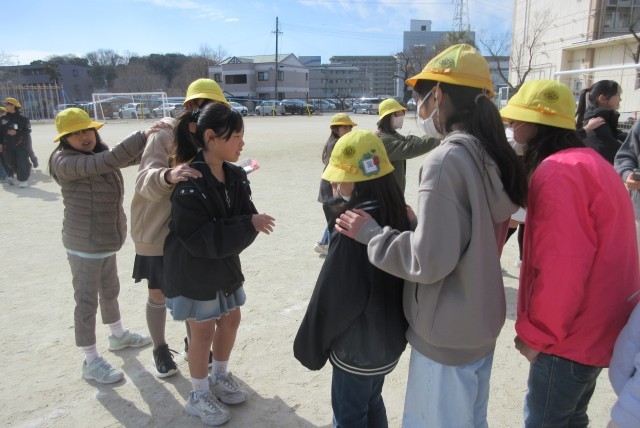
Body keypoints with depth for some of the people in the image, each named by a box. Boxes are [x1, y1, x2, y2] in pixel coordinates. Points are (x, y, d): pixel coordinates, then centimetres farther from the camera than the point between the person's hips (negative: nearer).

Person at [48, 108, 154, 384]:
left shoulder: (99, 155, 5)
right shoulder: (64, 162, -21)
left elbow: (134, 156, 3)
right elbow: (107, 161, -33)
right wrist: (142, 136, -34)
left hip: (107, 240, 8)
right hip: (84, 244, -8)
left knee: (110, 291, 23)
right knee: (87, 301, 2)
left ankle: (118, 335, 43)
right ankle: (91, 361, 15)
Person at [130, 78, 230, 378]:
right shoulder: (165, 135, -18)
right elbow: (145, 181, -34)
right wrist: (168, 176, -53)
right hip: (157, 232, -4)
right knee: (158, 296, 11)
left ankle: (193, 344, 37)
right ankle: (160, 350, 34)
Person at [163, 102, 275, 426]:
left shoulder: (236, 176, -3)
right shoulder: (189, 183, -26)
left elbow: (245, 216, -2)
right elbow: (200, 238, -28)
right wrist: (248, 226, -29)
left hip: (225, 264, 7)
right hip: (193, 269, -7)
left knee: (230, 320, 18)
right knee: (203, 330, 7)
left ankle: (219, 377, 43)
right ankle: (199, 396, 31)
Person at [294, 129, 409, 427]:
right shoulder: (397, 214, -4)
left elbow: (332, 299, -23)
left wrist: (310, 346, -9)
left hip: (357, 347, -8)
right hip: (388, 338, 8)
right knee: (372, 403, 26)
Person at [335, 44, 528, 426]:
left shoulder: (447, 159, -23)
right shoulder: (495, 155, 2)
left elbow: (429, 261, -24)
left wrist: (370, 233, -13)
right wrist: (419, 221, 11)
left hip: (447, 335, -8)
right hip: (482, 324, 8)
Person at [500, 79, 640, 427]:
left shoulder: (557, 172, -21)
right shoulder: (591, 162, 10)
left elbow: (561, 265, -26)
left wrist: (537, 332, -15)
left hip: (570, 337, -9)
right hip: (598, 328, 10)